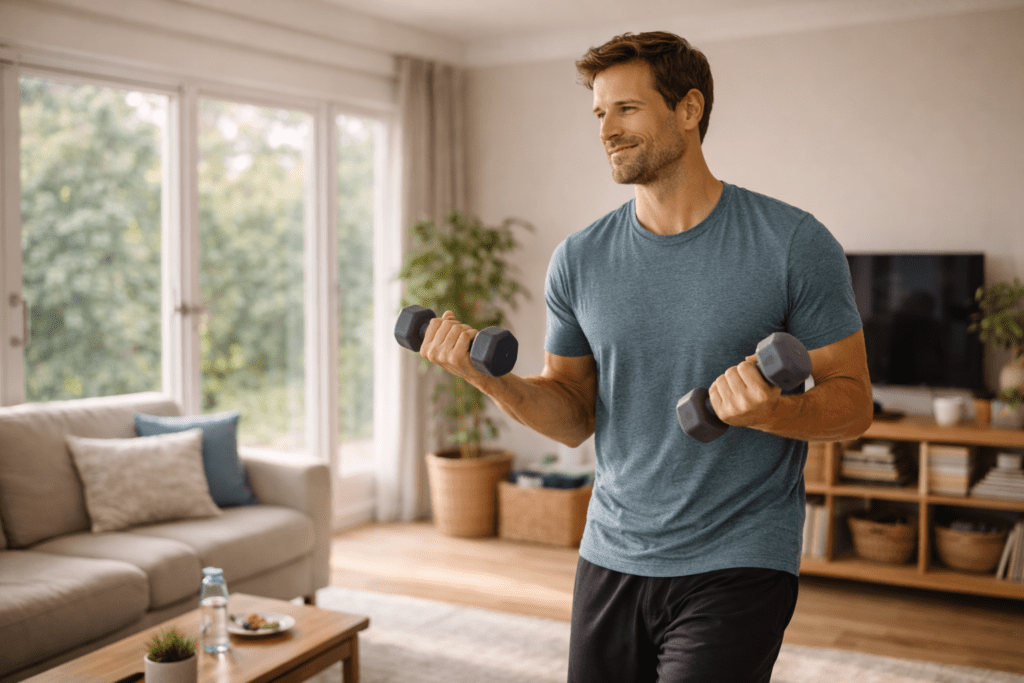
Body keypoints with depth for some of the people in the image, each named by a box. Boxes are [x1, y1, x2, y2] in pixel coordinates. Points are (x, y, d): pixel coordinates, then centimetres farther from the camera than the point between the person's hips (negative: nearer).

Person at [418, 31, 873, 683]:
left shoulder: (793, 244, -8)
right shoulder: (580, 259, 2)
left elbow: (854, 401, -5)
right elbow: (575, 416, 7)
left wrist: (774, 412, -26)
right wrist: (487, 373, -11)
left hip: (736, 564, -4)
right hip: (611, 557, 4)